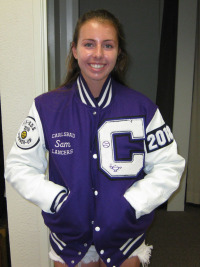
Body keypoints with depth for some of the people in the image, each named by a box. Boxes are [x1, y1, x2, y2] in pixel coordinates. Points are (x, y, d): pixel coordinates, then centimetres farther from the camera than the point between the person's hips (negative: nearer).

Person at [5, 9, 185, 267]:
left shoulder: (142, 108, -7)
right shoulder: (46, 107, -8)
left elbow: (169, 166, -5)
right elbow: (18, 166, -4)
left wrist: (131, 204, -15)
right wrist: (58, 200, -16)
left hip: (125, 236, 0)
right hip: (69, 237, 0)